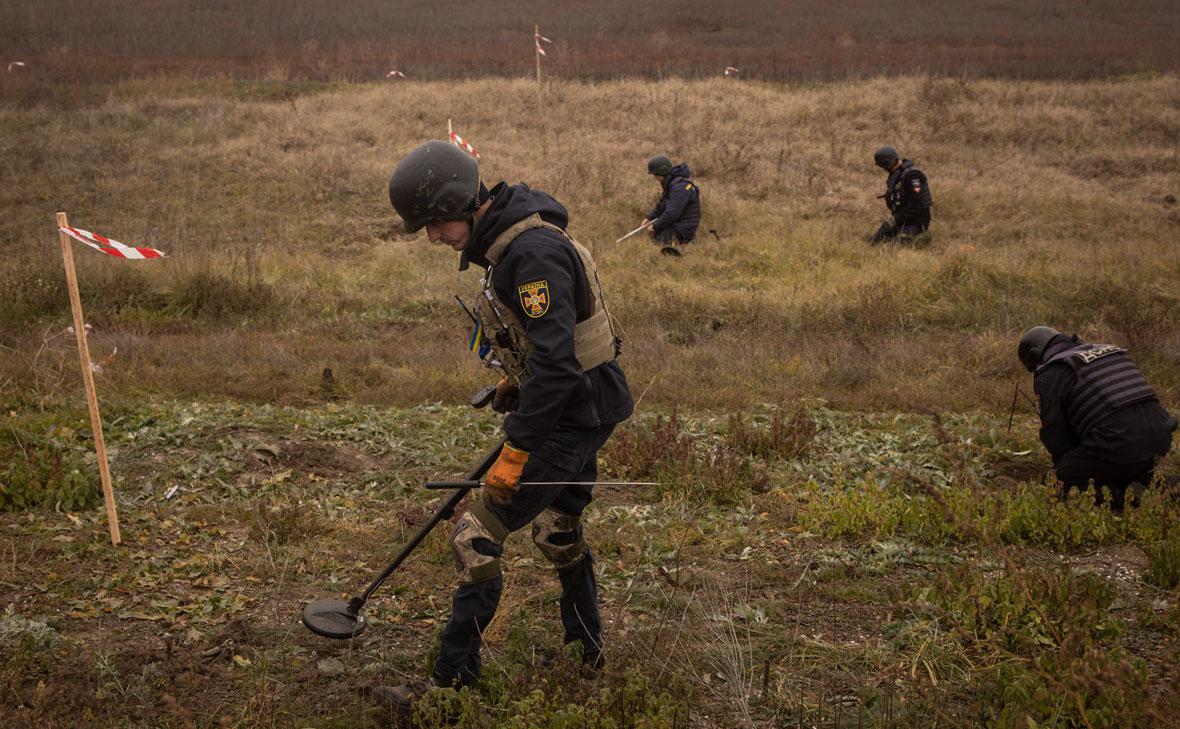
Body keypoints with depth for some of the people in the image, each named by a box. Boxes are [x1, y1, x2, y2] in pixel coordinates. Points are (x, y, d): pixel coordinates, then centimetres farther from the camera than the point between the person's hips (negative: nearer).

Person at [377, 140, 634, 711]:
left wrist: (515, 450, -29)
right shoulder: (508, 240, 6)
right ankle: (586, 648, 43)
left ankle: (453, 680, 0)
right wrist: (512, 386, 28)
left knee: (478, 537, -8)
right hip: (577, 407, 10)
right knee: (557, 528, 25)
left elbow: (556, 362, -31)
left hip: (570, 415, -10)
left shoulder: (534, 251, -26)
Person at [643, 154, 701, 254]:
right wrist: (649, 218, 7)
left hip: (682, 230, -11)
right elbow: (662, 204, 20)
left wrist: (655, 226, -16)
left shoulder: (680, 187, -24)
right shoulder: (670, 182, 8)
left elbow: (672, 213, -28)